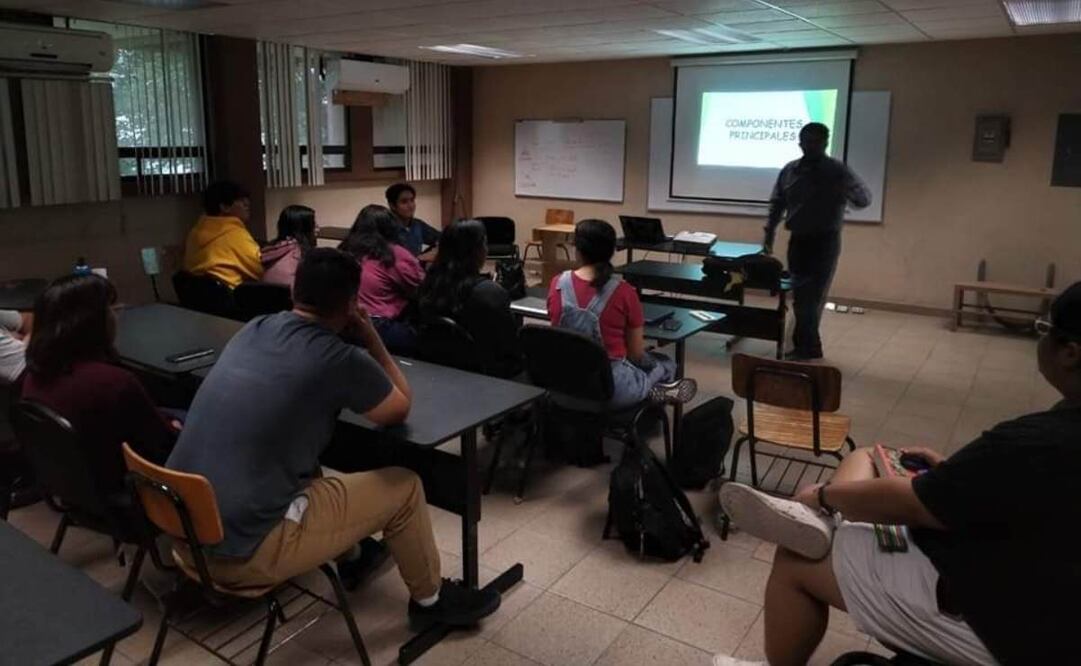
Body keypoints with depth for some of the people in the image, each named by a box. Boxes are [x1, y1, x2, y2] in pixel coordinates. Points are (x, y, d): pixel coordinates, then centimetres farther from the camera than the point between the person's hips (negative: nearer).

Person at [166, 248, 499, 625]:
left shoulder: (253, 329, 5)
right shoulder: (340, 359, -16)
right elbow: (400, 410, 4)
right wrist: (371, 340, 6)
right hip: (244, 552, -8)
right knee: (403, 487, 6)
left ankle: (349, 559, 51)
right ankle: (430, 598, 28)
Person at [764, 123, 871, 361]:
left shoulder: (838, 171, -6)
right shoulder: (789, 170, 6)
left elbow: (865, 200, -8)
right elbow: (776, 205, 13)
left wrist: (849, 191, -30)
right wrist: (769, 234, 6)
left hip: (825, 241, -4)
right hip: (798, 241, 4)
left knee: (812, 298, -5)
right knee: (800, 297, 6)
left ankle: (804, 347, 4)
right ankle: (809, 346, 18)